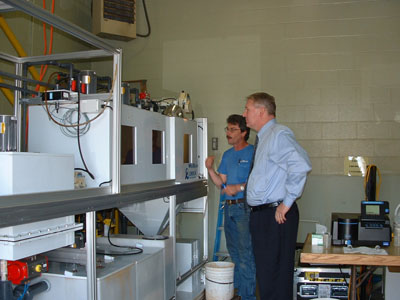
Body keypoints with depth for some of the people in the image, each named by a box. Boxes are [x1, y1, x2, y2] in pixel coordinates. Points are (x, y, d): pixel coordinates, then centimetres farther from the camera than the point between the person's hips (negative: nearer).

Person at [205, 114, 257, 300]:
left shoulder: (253, 153, -7)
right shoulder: (227, 155, 16)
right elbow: (221, 182, 14)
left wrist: (239, 187, -21)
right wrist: (210, 169, -2)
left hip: (245, 207, -8)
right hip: (229, 207, 8)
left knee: (246, 254, -5)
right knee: (234, 252, 16)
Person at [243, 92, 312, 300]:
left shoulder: (278, 134, -14)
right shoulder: (262, 138, 16)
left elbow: (301, 165, -29)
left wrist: (288, 201, -24)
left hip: (276, 215, -10)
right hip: (260, 214, 10)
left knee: (274, 275, -2)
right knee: (263, 272, 19)